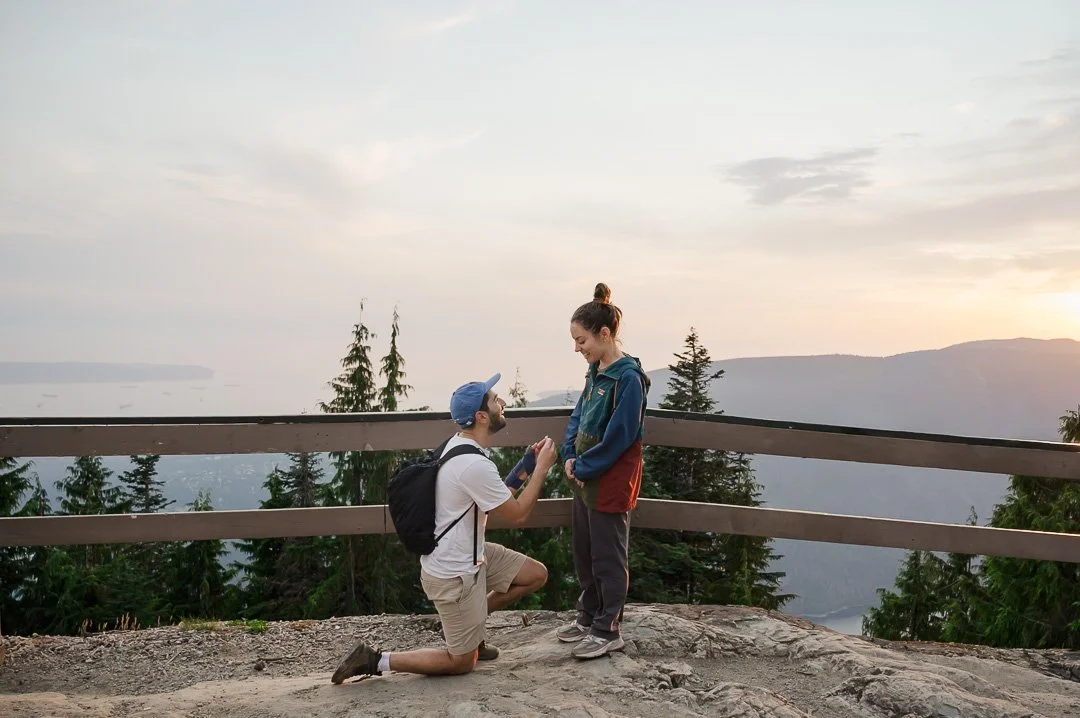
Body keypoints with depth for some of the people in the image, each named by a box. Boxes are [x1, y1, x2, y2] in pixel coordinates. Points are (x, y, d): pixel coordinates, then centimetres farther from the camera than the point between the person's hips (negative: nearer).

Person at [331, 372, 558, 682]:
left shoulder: (460, 443, 1)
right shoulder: (475, 465, -29)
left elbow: (497, 497, 10)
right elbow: (517, 515, -18)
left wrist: (528, 462, 0)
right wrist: (541, 468, -10)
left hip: (470, 554, 9)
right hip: (454, 574, -9)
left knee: (537, 575, 13)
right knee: (462, 663, 6)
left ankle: (467, 624, 24)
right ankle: (375, 660, 6)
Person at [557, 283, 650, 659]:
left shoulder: (628, 377, -20)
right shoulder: (595, 371, 6)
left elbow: (619, 436, -22)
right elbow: (578, 416, 13)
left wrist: (583, 467, -14)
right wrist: (569, 456, -1)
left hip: (612, 480, -9)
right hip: (586, 474, 9)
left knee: (608, 557, 4)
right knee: (584, 552, 18)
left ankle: (607, 630, 17)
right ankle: (588, 616, 34)